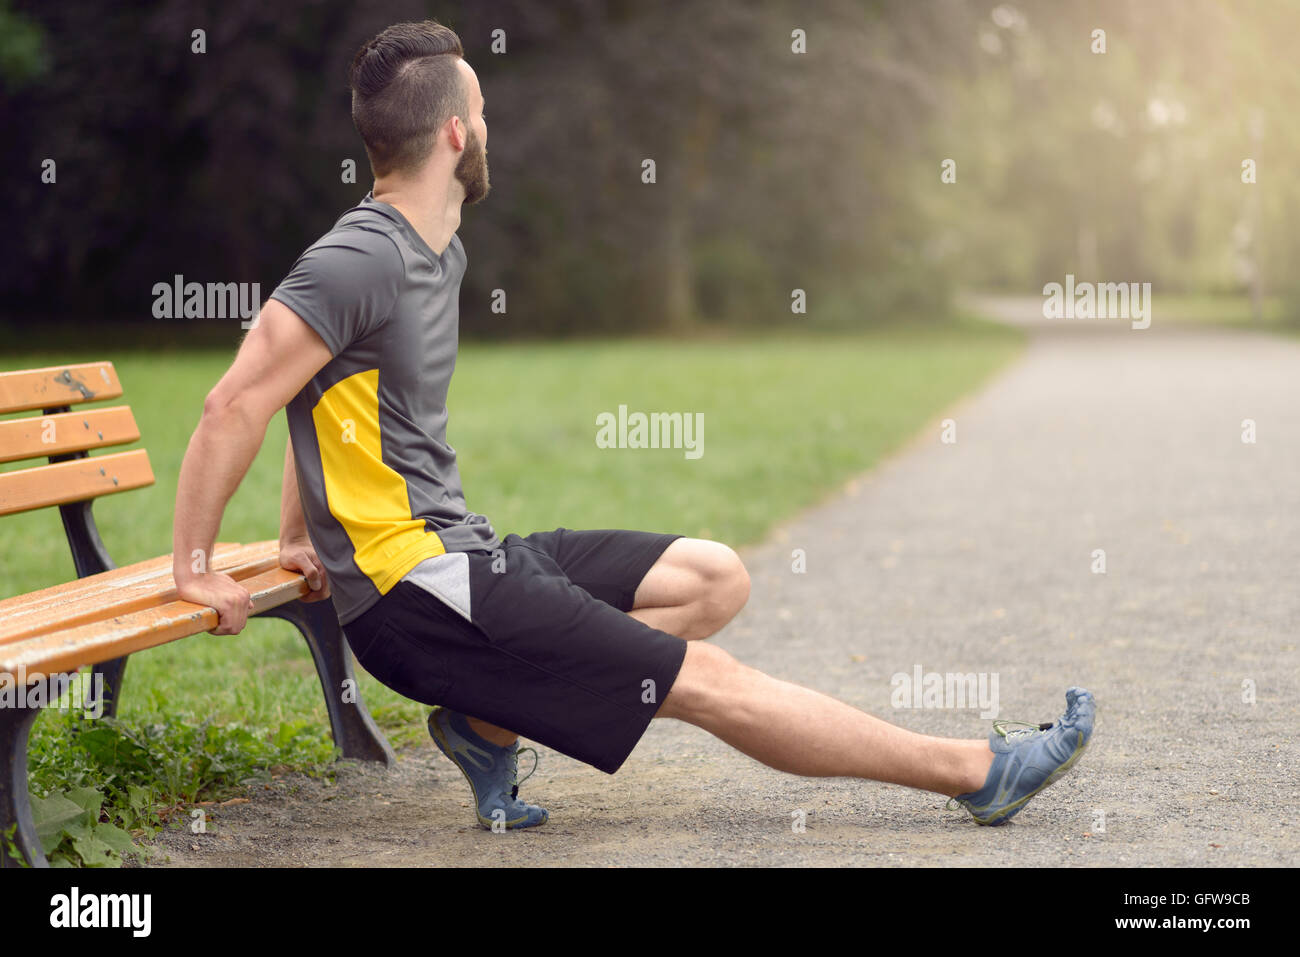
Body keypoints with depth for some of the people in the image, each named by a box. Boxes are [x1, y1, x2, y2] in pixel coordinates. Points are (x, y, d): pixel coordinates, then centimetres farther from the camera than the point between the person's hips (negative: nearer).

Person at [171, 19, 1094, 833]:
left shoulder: (439, 252, 14)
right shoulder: (362, 260, -17)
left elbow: (326, 396, 24)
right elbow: (235, 405, -19)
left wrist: (303, 538, 20)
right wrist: (196, 571, -15)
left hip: (463, 556, 10)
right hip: (413, 594, -10)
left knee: (714, 577, 6)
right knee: (706, 679, -9)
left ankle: (491, 719, 2)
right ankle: (975, 771, -3)